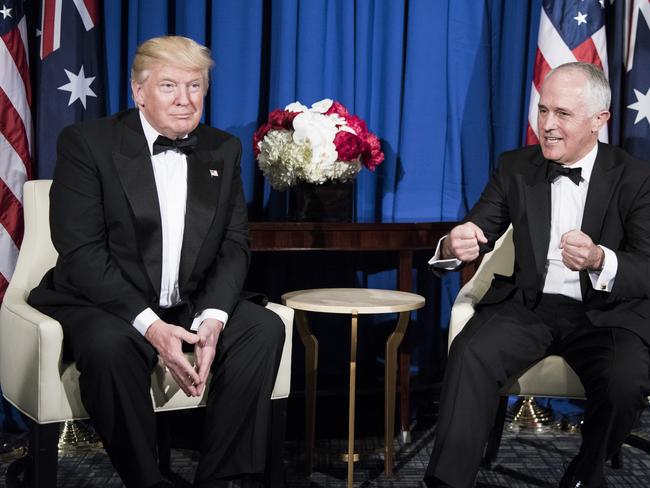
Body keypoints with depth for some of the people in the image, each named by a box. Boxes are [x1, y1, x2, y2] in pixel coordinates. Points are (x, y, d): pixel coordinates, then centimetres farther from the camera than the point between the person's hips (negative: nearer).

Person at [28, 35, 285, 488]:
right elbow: (81, 251, -13)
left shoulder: (224, 150, 8)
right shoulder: (87, 142, -5)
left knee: (264, 327, -20)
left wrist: (212, 318, -16)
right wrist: (149, 325, -25)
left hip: (191, 307, 4)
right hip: (104, 304, -4)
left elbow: (234, 245, 5)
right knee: (110, 345, -35)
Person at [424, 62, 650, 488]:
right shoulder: (515, 168, 5)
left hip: (607, 313, -1)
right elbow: (478, 229, 1)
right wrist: (453, 247, -26)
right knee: (470, 353, -28)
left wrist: (600, 261, -36)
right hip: (530, 305, 2)